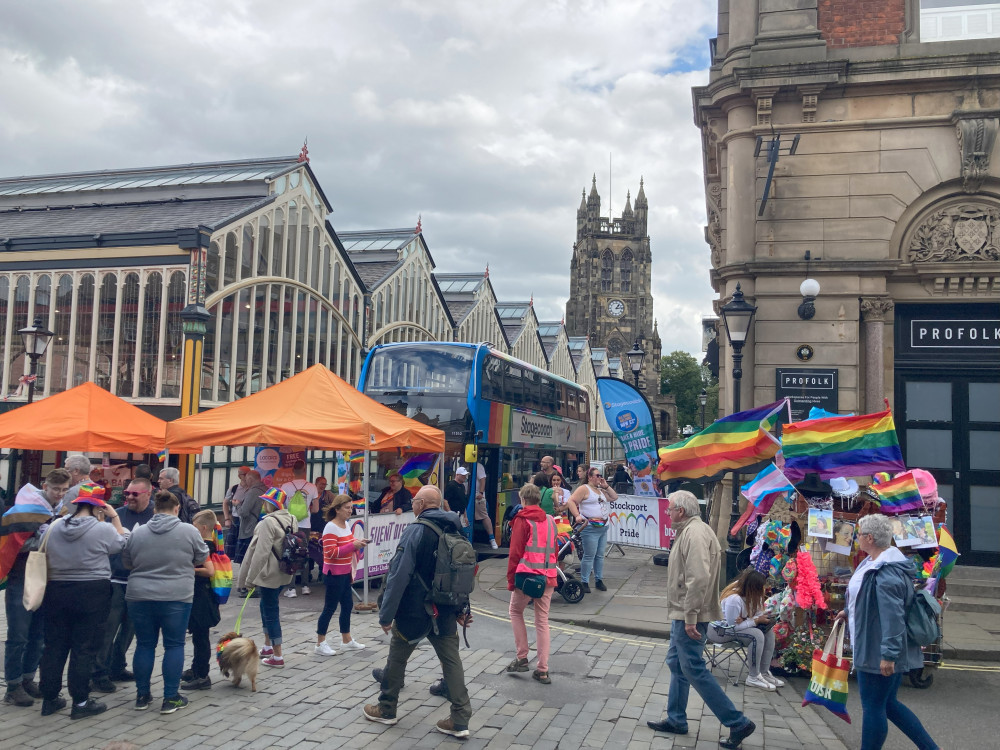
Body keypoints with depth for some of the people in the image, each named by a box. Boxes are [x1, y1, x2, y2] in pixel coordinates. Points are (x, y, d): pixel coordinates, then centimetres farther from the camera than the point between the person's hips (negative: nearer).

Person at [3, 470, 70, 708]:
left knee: (38, 635, 12)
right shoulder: (27, 509, -10)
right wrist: (44, 536, -24)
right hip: (22, 580, -6)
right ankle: (13, 686, 8)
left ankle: (28, 679, 23)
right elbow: (16, 542, -17)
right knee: (18, 636, -1)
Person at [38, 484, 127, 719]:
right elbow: (121, 544, 2)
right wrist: (115, 517, 5)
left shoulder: (55, 527, 2)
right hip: (92, 593, -5)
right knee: (84, 649, 2)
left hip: (57, 591, 5)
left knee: (54, 646, 14)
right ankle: (80, 702, 7)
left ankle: (49, 699, 22)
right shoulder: (103, 529, -15)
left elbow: (46, 558, 13)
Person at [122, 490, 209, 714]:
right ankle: (171, 698, 8)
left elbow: (127, 563, 15)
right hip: (176, 596, -3)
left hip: (139, 596, 3)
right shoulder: (188, 531, -5)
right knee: (174, 645, 6)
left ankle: (142, 695, 21)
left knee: (144, 644, 13)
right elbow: (203, 560, 6)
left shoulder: (137, 533, 3)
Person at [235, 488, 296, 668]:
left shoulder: (268, 522, -19)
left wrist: (251, 577, -14)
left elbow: (261, 552, -22)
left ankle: (277, 657, 6)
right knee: (266, 605, 25)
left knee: (271, 611, 0)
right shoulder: (292, 520, 7)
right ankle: (268, 647, 34)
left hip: (269, 573, -9)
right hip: (284, 573, 9)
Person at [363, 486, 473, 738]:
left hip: (414, 612, -6)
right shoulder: (455, 530, 5)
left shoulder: (415, 531, -16)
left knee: (397, 657, 13)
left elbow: (398, 575, -19)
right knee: (451, 661, 8)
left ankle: (386, 709, 29)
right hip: (446, 612, 6)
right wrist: (463, 609, 19)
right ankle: (460, 720, 7)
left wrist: (386, 614, -14)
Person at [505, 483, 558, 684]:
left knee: (515, 611, 17)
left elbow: (515, 553, -9)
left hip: (527, 575, -5)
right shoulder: (550, 520, 11)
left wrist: (510, 579, -3)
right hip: (548, 577, 5)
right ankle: (543, 670, 10)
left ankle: (522, 658, 14)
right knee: (542, 620, 10)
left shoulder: (522, 520, -6)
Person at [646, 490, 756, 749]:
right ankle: (676, 720, 27)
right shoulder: (689, 531, 14)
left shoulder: (695, 533, -19)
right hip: (682, 614, 10)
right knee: (677, 664, 17)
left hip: (689, 616, -10)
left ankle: (738, 723, 1)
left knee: (694, 670, -5)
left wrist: (690, 617, -25)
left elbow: (698, 578, -27)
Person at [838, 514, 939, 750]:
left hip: (878, 653, -10)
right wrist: (848, 611, 37)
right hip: (874, 649, 10)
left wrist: (888, 654, -30)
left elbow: (893, 615, -29)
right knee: (888, 704, 19)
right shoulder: (875, 562, 8)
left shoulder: (887, 572, -25)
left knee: (873, 707, 4)